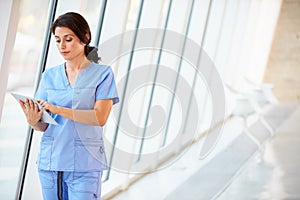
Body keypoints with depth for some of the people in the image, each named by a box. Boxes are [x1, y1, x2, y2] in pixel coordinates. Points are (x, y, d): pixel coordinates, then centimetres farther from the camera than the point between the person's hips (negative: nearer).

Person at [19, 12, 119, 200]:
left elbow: (100, 117, -11)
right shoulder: (50, 75, 12)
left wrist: (58, 110, -20)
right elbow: (43, 125, 8)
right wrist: (33, 121, -16)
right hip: (50, 161, 4)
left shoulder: (102, 73, 1)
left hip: (84, 163, -4)